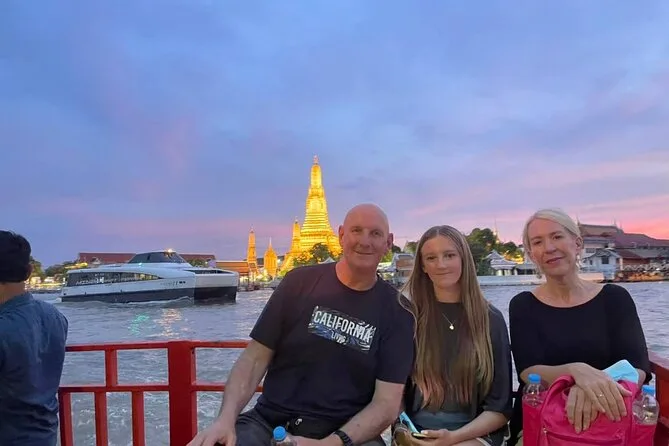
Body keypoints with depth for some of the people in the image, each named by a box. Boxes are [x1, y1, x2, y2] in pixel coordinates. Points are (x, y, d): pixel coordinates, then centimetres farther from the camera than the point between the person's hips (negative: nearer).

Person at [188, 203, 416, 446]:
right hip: (269, 423, 1)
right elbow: (255, 358, 0)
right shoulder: (299, 282, 0)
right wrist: (226, 418, -16)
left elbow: (387, 403, -6)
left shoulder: (396, 309, -2)